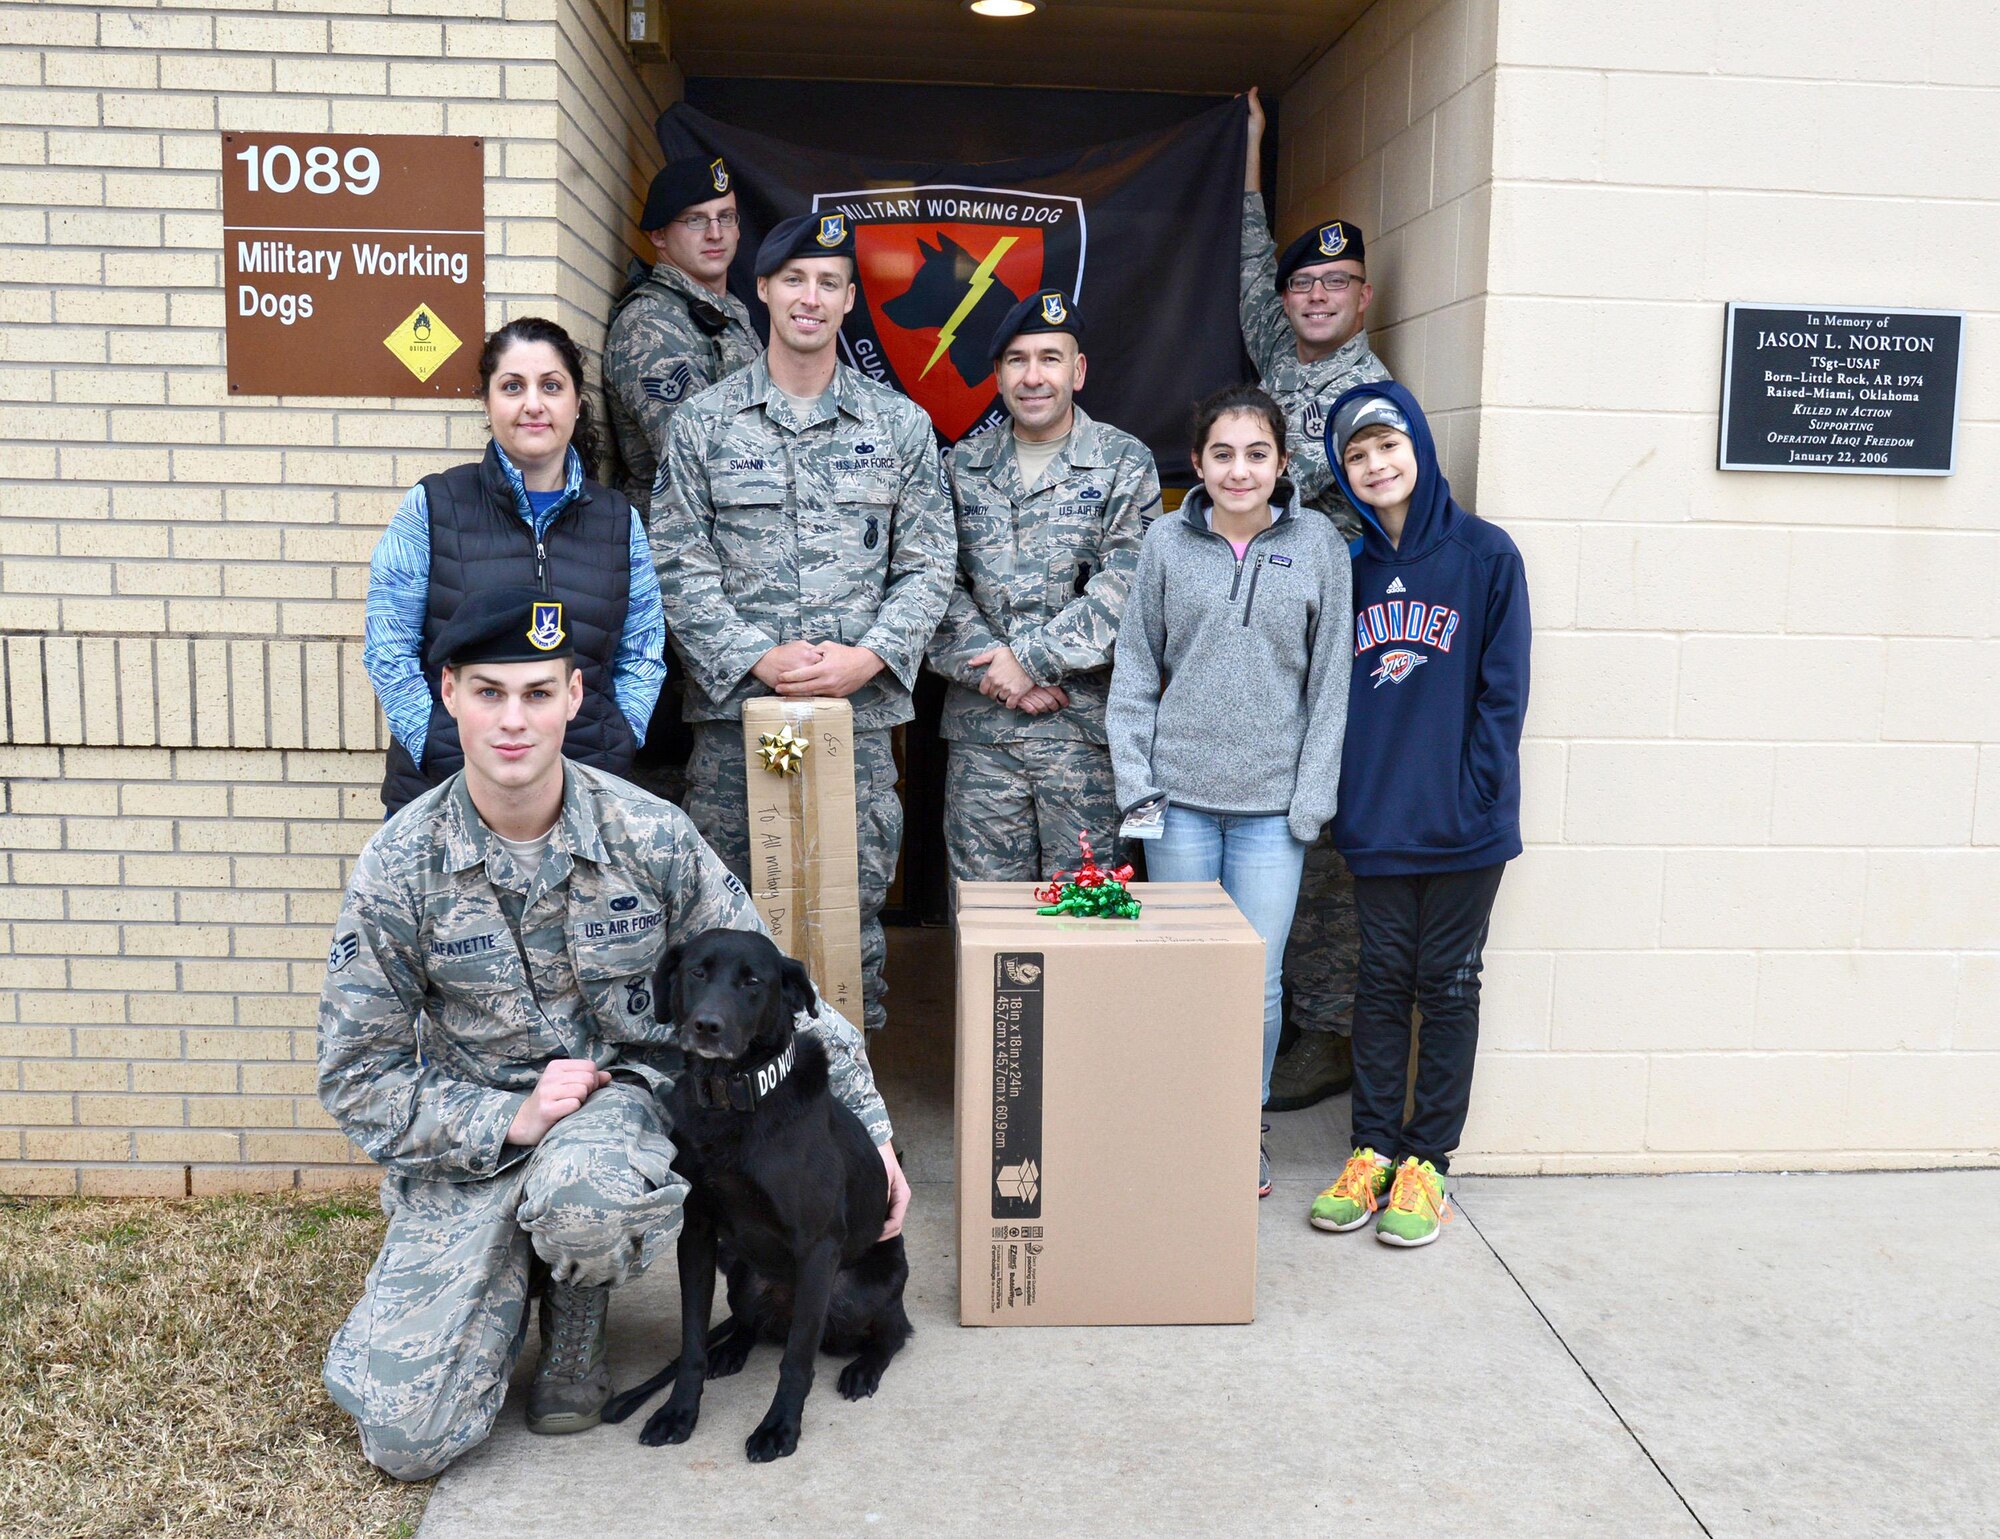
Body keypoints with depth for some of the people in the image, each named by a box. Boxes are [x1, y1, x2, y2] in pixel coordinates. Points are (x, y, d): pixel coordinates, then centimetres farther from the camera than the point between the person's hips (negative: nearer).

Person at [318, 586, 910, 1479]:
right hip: (468, 1139, 1)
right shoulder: (399, 868, -9)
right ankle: (516, 1273, 22)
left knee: (579, 1194, -39)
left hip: (626, 1095, -1)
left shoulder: (650, 836, -9)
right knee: (409, 1436, -11)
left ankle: (579, 1309, 0)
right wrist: (510, 1119, -17)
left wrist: (868, 1128, 1)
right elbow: (359, 1076, -4)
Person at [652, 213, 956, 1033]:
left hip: (861, 712, 1)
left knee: (854, 901, 6)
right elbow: (679, 566, 0)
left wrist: (869, 657, -10)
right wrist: (759, 658, -12)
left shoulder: (900, 425, 8)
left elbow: (928, 566, 5)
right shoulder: (704, 422, 5)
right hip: (736, 705, 0)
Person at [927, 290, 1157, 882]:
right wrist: (996, 670, -10)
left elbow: (1122, 586, -8)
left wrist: (1029, 657, -13)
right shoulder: (963, 466, 11)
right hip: (979, 727, 2)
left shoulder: (1125, 462, 3)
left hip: (1086, 723, -2)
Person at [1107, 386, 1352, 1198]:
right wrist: (1135, 780, -1)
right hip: (1180, 796, 1)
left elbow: (1330, 681, 2)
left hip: (1273, 802, -1)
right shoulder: (1167, 542, 3)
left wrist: (1313, 797, -2)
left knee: (1258, 981, 3)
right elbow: (1135, 670, 6)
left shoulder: (1318, 545, 1)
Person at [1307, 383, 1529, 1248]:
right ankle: (1372, 1150, 20)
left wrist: (1476, 795, -12)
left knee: (1447, 985, 7)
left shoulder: (1486, 554, -4)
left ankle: (1426, 1162, 16)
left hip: (1462, 822, -3)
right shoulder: (1352, 566, 8)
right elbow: (1333, 689, 11)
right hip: (1376, 820, 3)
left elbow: (1502, 690, -6)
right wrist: (1343, 793, 2)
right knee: (1381, 981, 10)